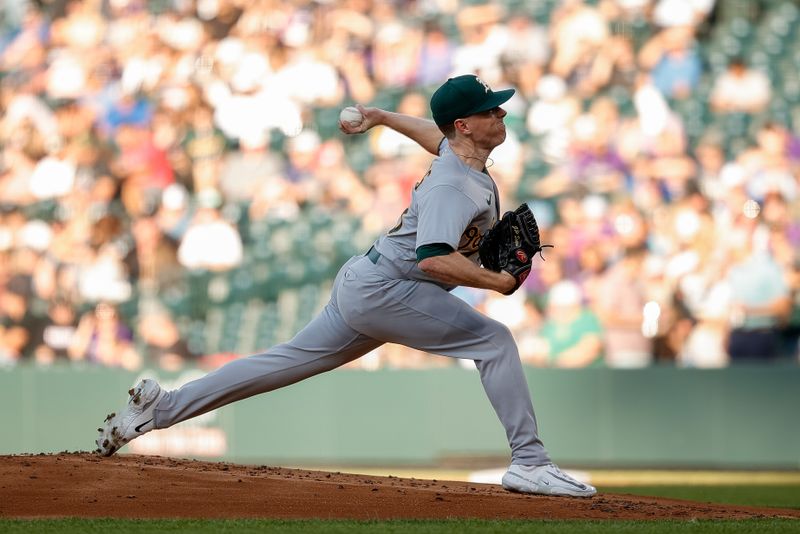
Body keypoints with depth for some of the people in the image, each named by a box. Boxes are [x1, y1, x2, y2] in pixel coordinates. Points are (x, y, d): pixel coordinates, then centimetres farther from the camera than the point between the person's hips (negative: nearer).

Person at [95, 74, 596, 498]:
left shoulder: (453, 148, 8)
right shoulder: (452, 185, -23)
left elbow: (434, 133, 32)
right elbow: (433, 259, -36)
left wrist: (381, 116, 45)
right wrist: (498, 282, -30)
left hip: (363, 285, 9)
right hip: (385, 290, -9)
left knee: (289, 362, 13)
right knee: (494, 340, -11)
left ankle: (161, 407, 16)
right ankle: (530, 463, -10)